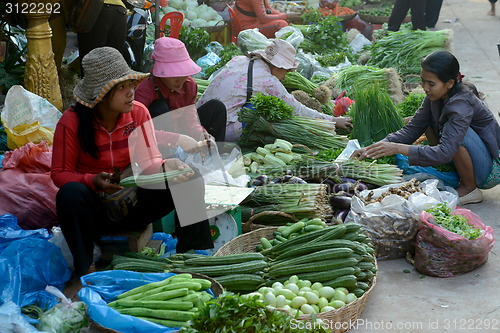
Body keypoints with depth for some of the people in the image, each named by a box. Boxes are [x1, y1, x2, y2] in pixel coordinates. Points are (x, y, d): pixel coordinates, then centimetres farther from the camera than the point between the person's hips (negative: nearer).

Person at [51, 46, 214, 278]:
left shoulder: (139, 113, -4)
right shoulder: (72, 122, -15)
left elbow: (148, 161, -4)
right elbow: (60, 174, -11)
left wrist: (165, 166, -28)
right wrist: (93, 181, -31)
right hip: (95, 210, -3)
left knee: (190, 182, -16)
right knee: (71, 194, -38)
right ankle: (84, 268, -23)